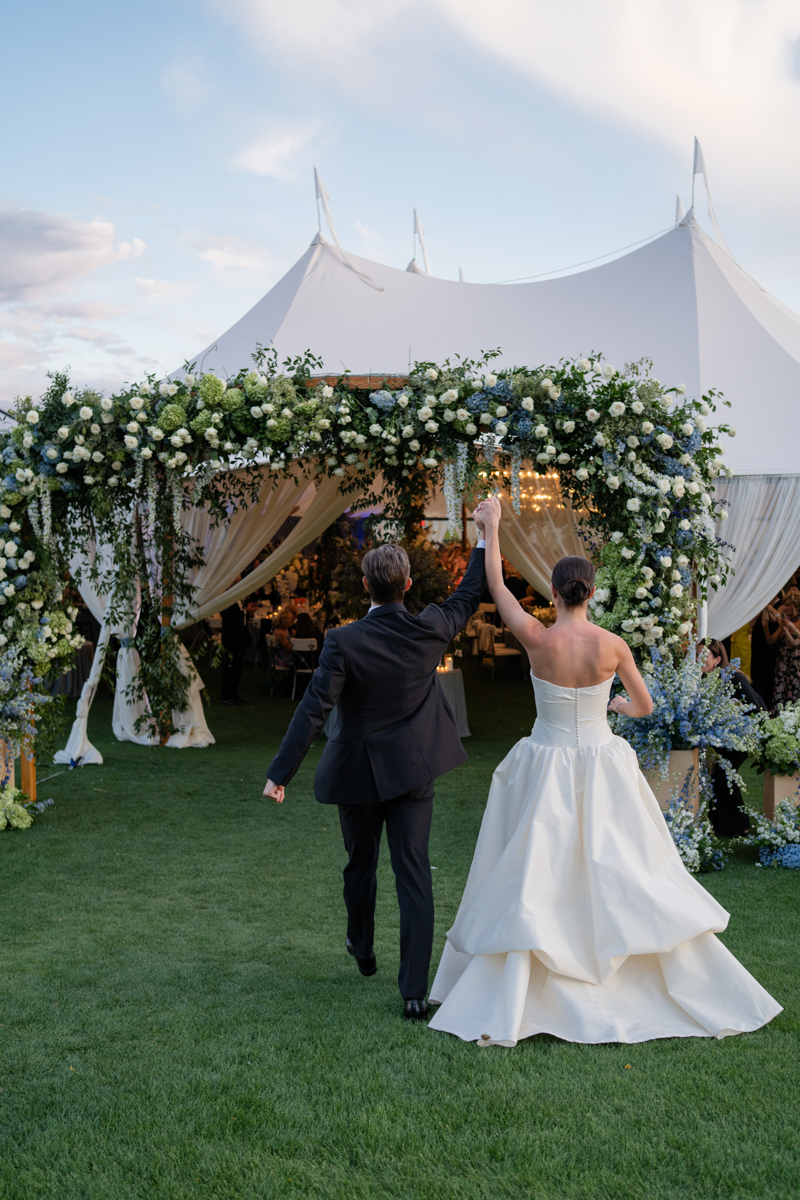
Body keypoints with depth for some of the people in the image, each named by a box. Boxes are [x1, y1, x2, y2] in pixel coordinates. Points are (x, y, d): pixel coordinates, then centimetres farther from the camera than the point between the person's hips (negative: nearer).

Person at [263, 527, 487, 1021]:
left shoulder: (344, 642, -17)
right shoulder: (429, 631, -8)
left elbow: (313, 711, -19)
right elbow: (469, 596, 11)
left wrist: (281, 773, -15)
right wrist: (486, 538, 22)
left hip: (359, 773, -1)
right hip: (414, 771, 2)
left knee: (361, 865, 21)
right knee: (415, 874, 1)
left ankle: (363, 949, 44)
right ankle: (415, 990, -2)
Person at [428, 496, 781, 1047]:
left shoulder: (537, 639, -13)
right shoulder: (613, 645, -10)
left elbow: (496, 587, 1)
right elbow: (645, 706, 4)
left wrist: (491, 529, 13)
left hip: (546, 770, -1)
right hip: (603, 770, 1)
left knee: (531, 883, 3)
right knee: (629, 876, 11)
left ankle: (502, 1011, 3)